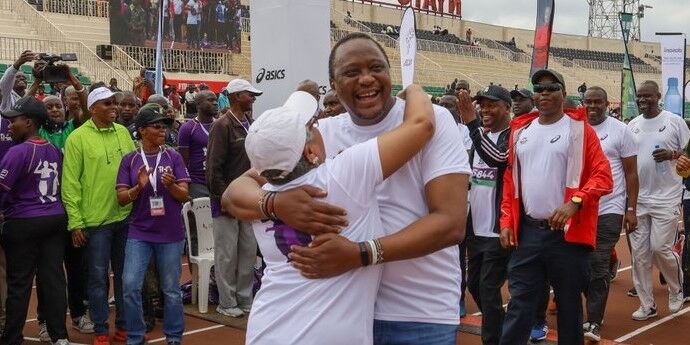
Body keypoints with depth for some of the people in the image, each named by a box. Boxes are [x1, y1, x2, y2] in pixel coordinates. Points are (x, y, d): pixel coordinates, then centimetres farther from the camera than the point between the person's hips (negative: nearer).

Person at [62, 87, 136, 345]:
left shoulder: (123, 132, 8)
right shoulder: (78, 137, -6)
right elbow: (70, 183, -8)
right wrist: (75, 222, -11)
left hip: (126, 216, 4)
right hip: (95, 220, -4)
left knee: (125, 274, 13)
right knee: (98, 276, 4)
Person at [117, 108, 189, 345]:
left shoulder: (173, 157, 0)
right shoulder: (129, 160, 1)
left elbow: (184, 195, -4)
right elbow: (121, 198, -1)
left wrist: (171, 185, -24)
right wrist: (139, 187, -20)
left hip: (170, 233, 0)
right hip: (139, 232, 1)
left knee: (171, 289, 8)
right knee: (130, 285, -6)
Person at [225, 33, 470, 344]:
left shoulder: (432, 121, -8)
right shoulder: (321, 134, 0)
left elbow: (452, 222, -17)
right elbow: (234, 194, -3)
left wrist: (359, 254, -29)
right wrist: (276, 203, -27)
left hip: (422, 317, -2)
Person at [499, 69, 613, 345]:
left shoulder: (579, 129, -2)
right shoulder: (520, 130, 11)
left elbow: (603, 176, -9)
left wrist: (574, 203, -23)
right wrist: (506, 222, 6)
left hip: (568, 232, -3)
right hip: (527, 231, 3)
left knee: (569, 304, 10)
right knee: (519, 304, 4)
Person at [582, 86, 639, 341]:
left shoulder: (620, 131, -1)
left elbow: (631, 173, 1)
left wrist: (631, 209, -5)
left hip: (609, 210, -3)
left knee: (598, 267, -5)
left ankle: (594, 321, 3)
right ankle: (595, 308, 27)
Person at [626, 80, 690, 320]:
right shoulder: (632, 125, 10)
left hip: (666, 197, -4)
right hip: (637, 198, 4)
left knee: (660, 248, -7)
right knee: (639, 253, 4)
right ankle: (647, 305, 15)